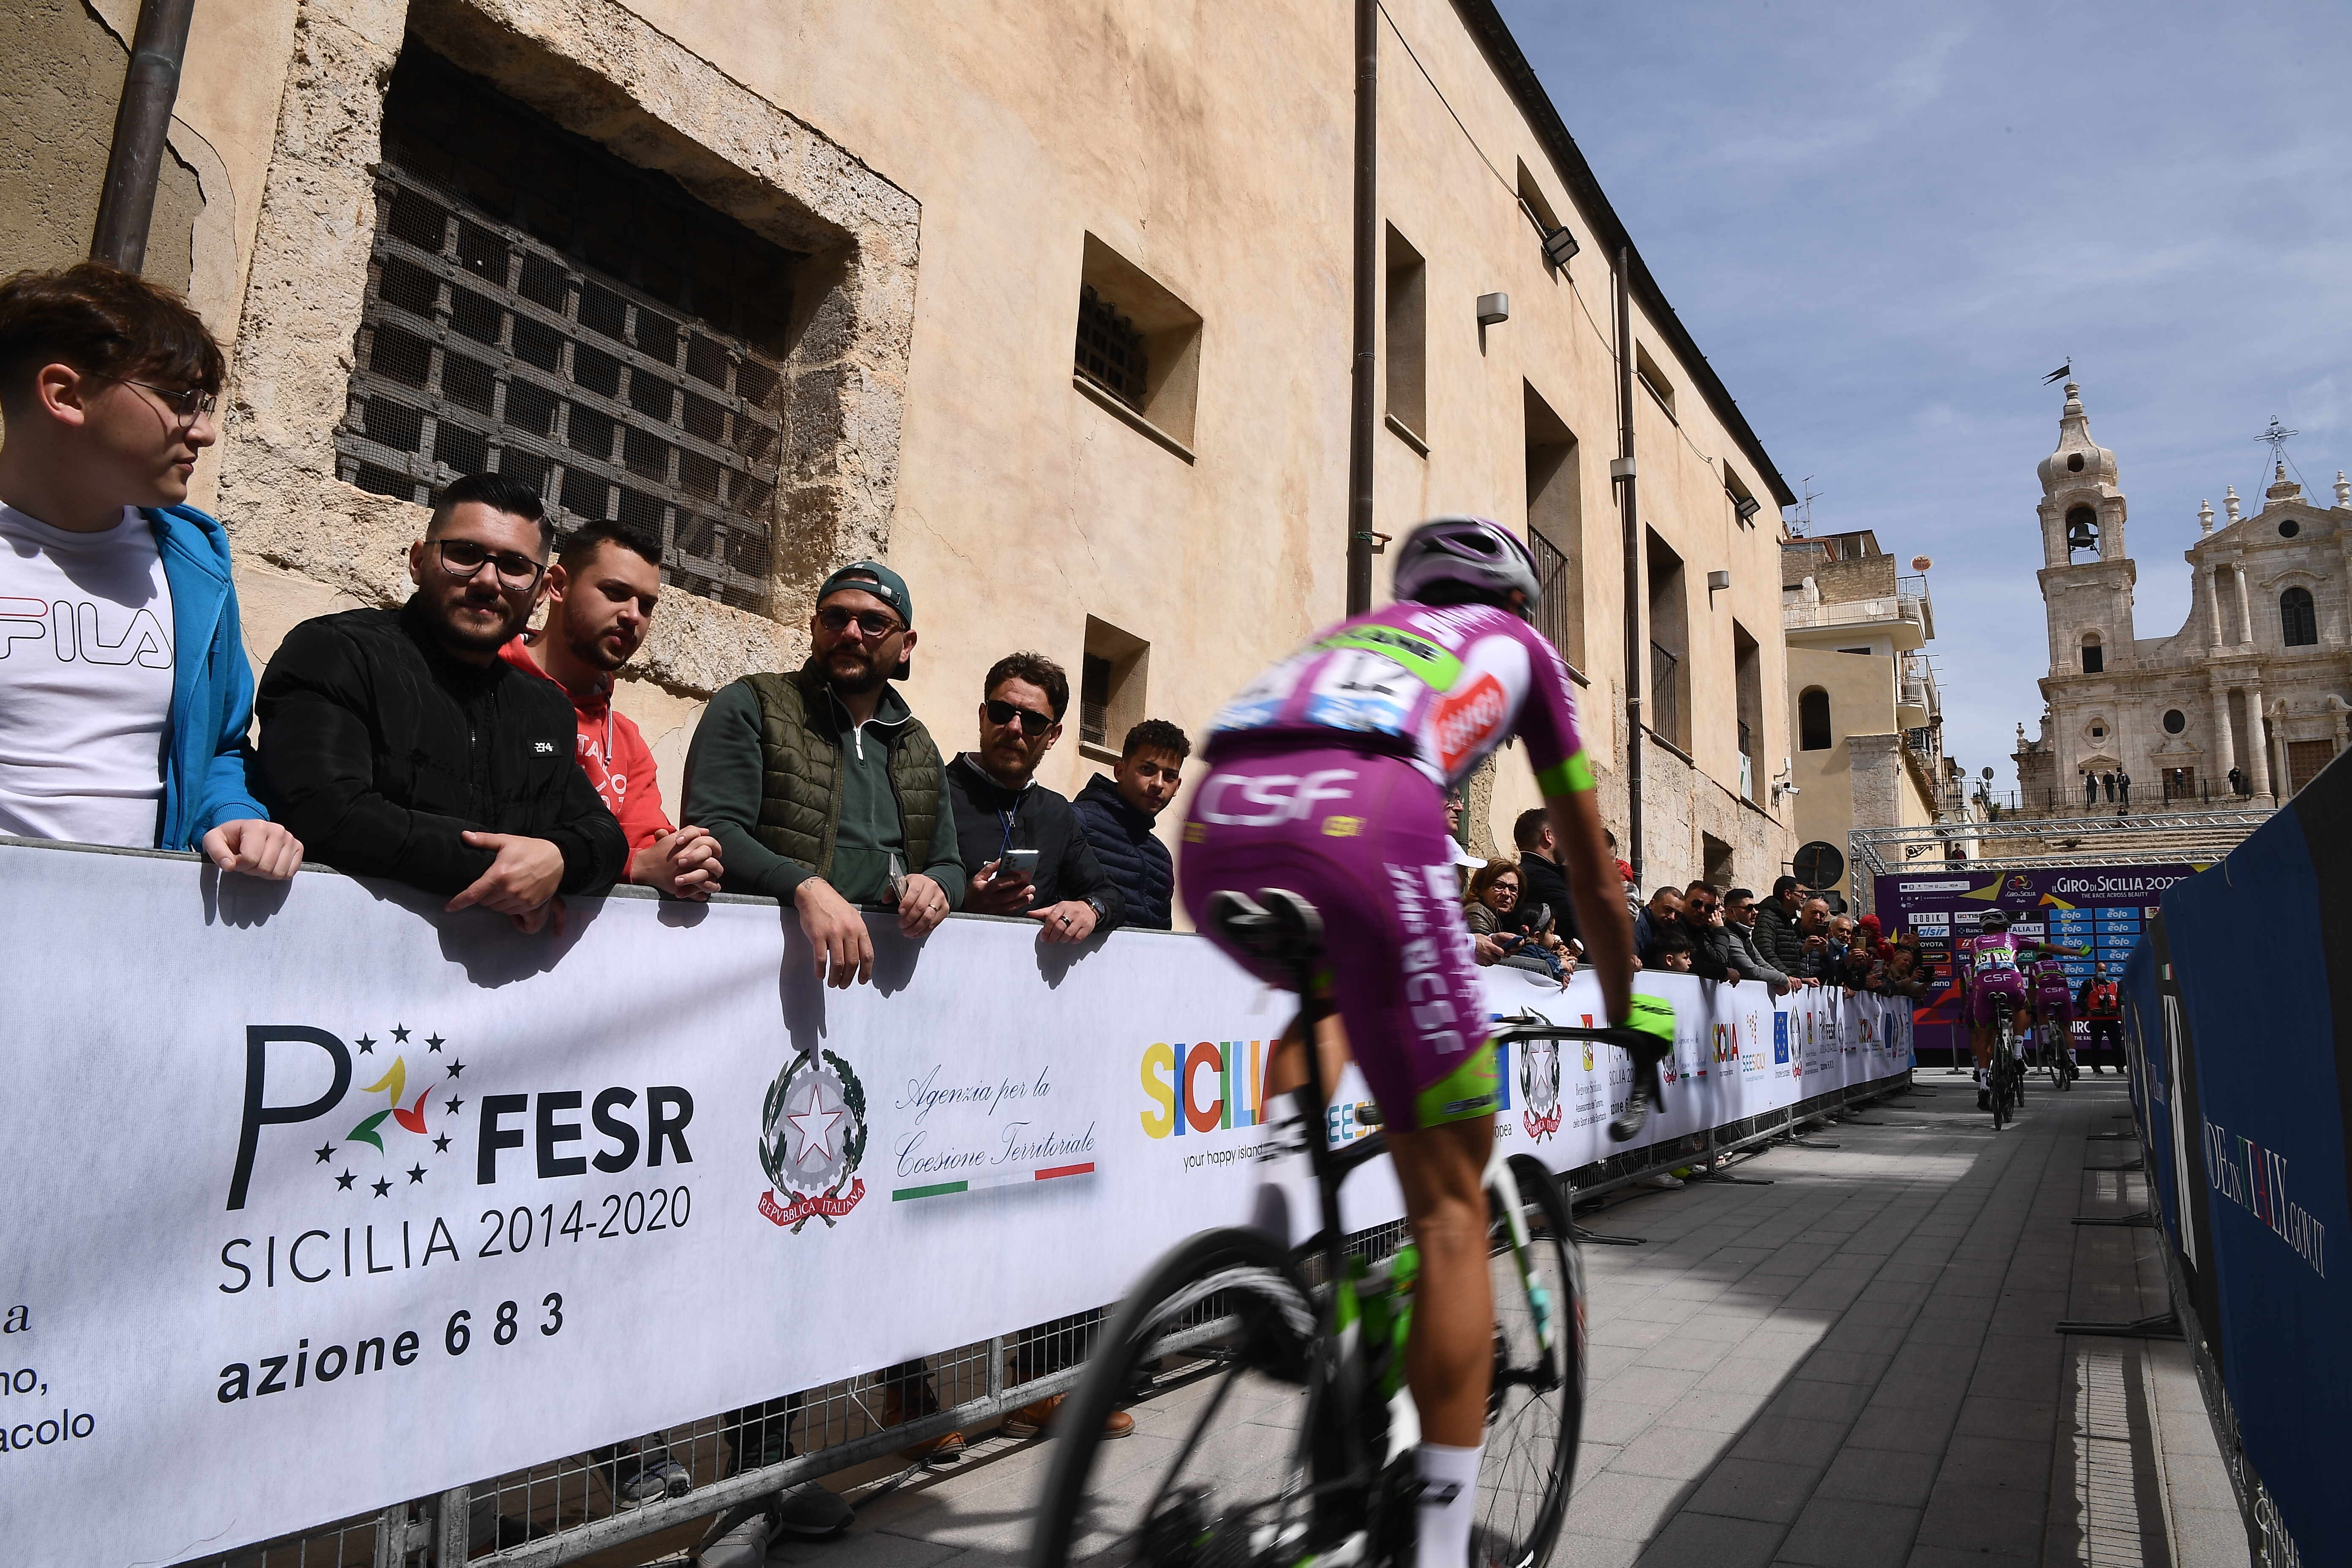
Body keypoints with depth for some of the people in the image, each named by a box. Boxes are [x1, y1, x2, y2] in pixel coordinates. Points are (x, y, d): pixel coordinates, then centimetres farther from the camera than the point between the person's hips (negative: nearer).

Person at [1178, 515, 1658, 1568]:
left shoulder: (1346, 632, 41)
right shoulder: (1518, 644, 33)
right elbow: (1589, 870, 37)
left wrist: (1320, 998, 58)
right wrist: (1627, 1011, 51)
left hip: (1214, 831, 5)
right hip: (1359, 823, -4)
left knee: (1322, 998, 39)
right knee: (1451, 1209, 8)